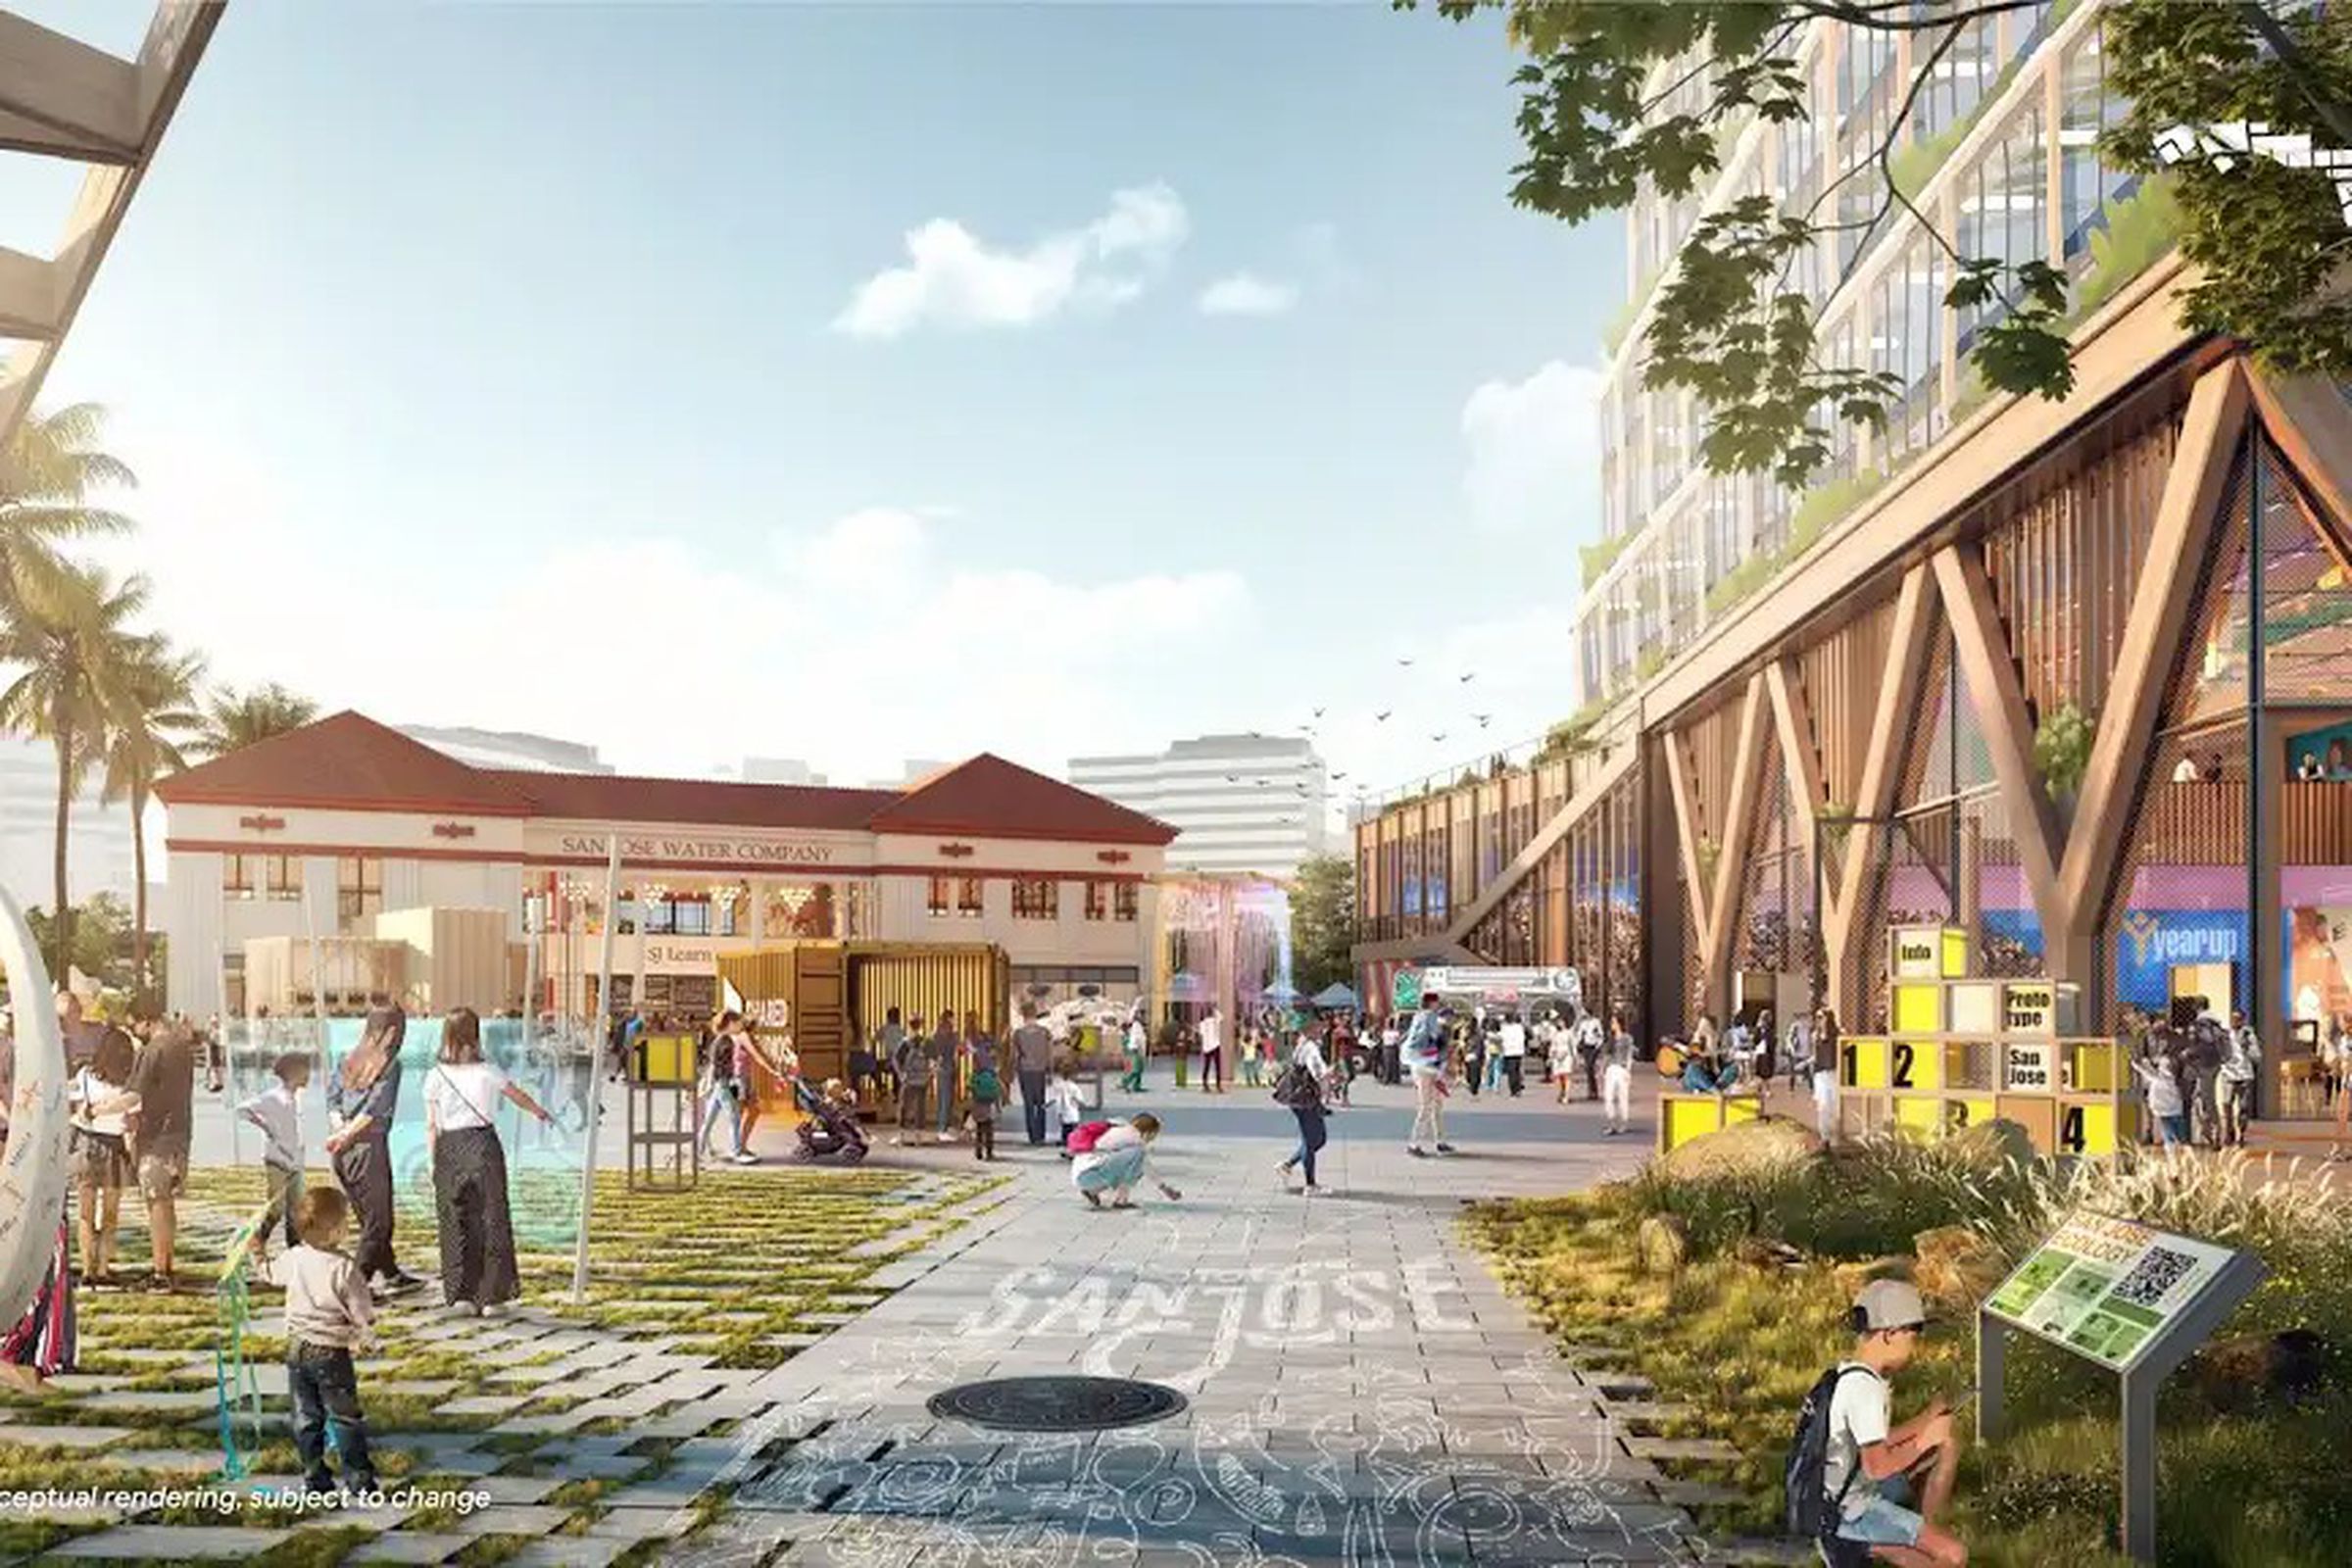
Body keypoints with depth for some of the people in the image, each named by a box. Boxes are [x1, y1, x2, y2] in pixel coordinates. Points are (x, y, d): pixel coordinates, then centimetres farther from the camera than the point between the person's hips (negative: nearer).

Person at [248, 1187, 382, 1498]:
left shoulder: (292, 1259, -3)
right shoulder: (344, 1268, -19)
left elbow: (269, 1272, 21)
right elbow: (363, 1317, -15)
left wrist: (258, 1251, 38)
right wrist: (362, 1336, 5)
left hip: (297, 1349, 5)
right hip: (331, 1354, -5)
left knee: (306, 1417, 14)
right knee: (345, 1417, 4)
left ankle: (314, 1477, 18)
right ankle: (358, 1478, 6)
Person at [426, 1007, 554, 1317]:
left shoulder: (436, 1077, -1)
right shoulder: (487, 1073, -2)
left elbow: (431, 1125, 0)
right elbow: (518, 1095, 15)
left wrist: (435, 1162, 10)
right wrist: (539, 1111, 35)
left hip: (449, 1148, 1)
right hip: (483, 1145, -1)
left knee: (455, 1223, 9)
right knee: (491, 1220, 7)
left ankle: (460, 1295, 7)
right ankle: (491, 1295, 9)